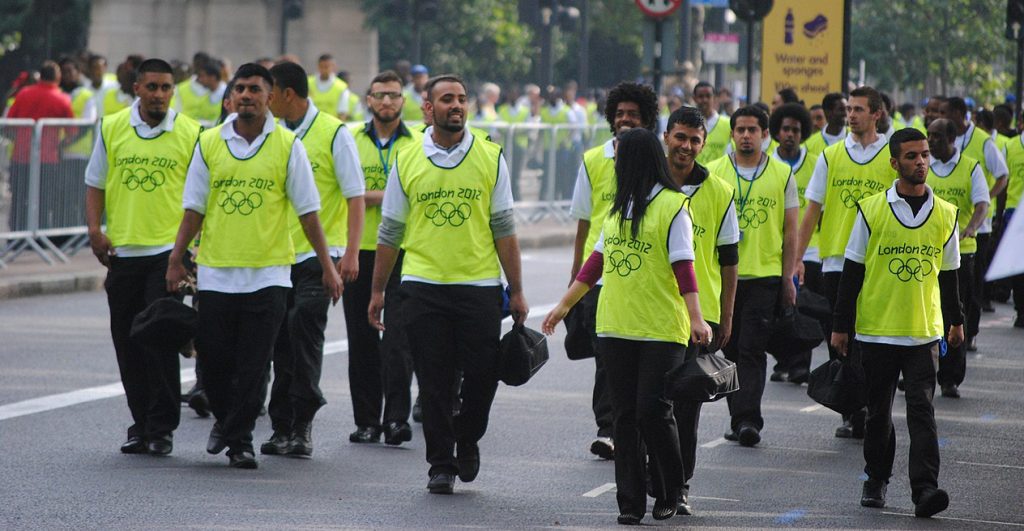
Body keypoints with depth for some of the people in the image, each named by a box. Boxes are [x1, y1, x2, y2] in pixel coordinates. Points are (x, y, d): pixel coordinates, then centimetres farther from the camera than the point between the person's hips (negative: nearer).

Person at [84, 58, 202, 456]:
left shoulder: (190, 133, 0)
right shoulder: (111, 128, 6)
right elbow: (95, 184, 12)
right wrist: (95, 229, 0)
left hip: (169, 250, -3)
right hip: (122, 252, 3)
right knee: (128, 343, 7)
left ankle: (162, 427, -4)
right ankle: (141, 425, 18)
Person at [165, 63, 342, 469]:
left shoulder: (287, 146, -1)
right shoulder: (209, 143, 4)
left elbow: (308, 211, 1)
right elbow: (194, 209, 8)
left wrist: (327, 266, -1)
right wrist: (176, 259, 1)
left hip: (268, 272, -2)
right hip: (215, 271, 2)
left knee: (253, 364, -2)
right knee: (213, 358, 5)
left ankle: (239, 438, 7)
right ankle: (225, 419, 30)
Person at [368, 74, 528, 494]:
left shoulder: (490, 158, 3)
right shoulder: (406, 161, 4)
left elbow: (503, 230, 4)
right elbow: (390, 233, 10)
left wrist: (516, 291, 2)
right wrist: (377, 291, 10)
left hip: (479, 285, 0)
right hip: (423, 285, 0)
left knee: (482, 374, -1)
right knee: (434, 382, 2)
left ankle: (466, 438, 26)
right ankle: (441, 464, 12)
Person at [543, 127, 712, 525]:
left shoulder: (671, 205, -7)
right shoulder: (618, 207, 15)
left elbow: (683, 267, -11)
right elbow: (597, 261, 21)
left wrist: (696, 317, -20)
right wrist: (564, 306, 23)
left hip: (662, 329, -6)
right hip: (616, 327, 6)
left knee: (653, 412, -7)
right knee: (625, 416, 4)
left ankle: (669, 494, 13)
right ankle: (631, 503, 7)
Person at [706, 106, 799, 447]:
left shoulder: (782, 175, 4)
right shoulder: (715, 172, 5)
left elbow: (790, 231, 6)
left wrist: (788, 278, 1)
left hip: (765, 275, -2)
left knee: (752, 351, -10)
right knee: (730, 350, 7)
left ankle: (747, 419, -14)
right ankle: (739, 418, 16)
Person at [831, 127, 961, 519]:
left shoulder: (945, 215, 5)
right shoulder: (871, 211, -2)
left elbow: (948, 275, 15)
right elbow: (852, 272, 2)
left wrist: (955, 322, 21)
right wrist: (841, 325, 1)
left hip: (925, 332, 1)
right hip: (876, 331, 0)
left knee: (922, 410, -9)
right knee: (878, 412, 10)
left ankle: (924, 490, -16)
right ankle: (876, 481, 25)